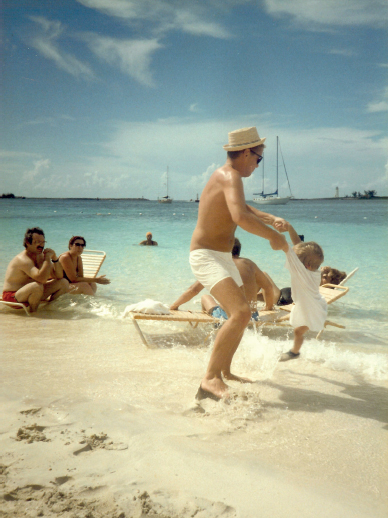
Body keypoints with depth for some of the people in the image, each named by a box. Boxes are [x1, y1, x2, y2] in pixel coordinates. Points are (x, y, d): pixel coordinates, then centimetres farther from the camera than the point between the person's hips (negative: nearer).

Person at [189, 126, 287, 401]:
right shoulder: (230, 176, -20)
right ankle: (210, 380, -25)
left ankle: (225, 371, 32)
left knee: (242, 313, 20)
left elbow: (244, 207, 31)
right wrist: (273, 235, -24)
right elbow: (240, 217, -38)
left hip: (222, 257, 11)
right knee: (240, 312, -27)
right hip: (206, 257, -11)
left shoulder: (227, 175, 14)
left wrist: (271, 219, 14)